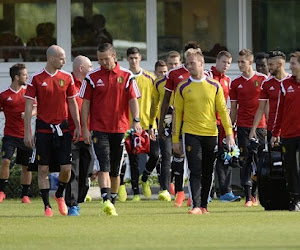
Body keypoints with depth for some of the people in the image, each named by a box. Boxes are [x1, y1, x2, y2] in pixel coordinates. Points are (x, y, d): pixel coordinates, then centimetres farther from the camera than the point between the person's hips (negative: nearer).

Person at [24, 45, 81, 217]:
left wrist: (78, 126, 4)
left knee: (67, 168, -3)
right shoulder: (36, 79, -4)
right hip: (43, 128, -2)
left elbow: (72, 103, 11)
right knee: (43, 169, -1)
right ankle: (47, 206, 7)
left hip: (62, 128, 2)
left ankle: (60, 196, 24)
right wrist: (27, 132, -7)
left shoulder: (67, 77, 5)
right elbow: (29, 106, -3)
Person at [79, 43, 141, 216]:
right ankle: (106, 201, -25)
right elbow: (86, 103, 4)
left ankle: (113, 203, 20)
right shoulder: (92, 77, 2)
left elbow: (133, 100, 1)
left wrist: (136, 121, -15)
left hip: (120, 129, 2)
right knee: (103, 166, -15)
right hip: (99, 129, -2)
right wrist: (85, 128, -2)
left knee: (115, 170, 9)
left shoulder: (126, 76, 4)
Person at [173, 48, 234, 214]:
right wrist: (175, 139, 3)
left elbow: (223, 110, 8)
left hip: (210, 134, 2)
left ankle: (204, 205, 16)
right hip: (191, 133, -2)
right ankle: (196, 205, -14)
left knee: (208, 173, 7)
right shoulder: (183, 88, 3)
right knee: (195, 171, -10)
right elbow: (177, 113, 6)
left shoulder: (214, 86, 5)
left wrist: (229, 134, 1)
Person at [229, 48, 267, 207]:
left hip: (259, 125, -1)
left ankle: (255, 194, 16)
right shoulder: (236, 83, 7)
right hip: (243, 126, 1)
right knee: (245, 160, -5)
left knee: (259, 160, 3)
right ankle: (248, 196, -7)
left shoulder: (262, 80, 2)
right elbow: (233, 108, 12)